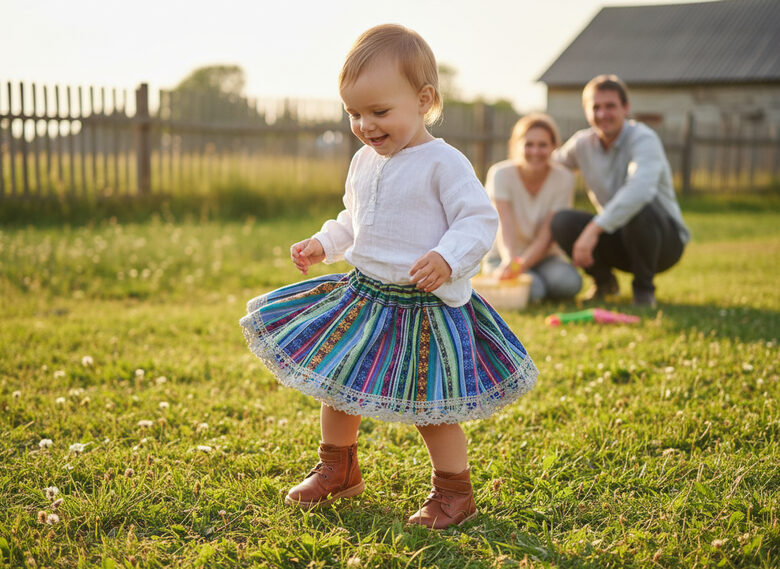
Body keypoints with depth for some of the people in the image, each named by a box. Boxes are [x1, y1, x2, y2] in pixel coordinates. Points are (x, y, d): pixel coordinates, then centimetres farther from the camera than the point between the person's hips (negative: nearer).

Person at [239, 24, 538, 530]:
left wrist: (447, 258, -33)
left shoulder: (443, 163, -15)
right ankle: (338, 470, 40)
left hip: (426, 304, -7)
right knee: (335, 380, 16)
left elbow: (480, 220, -17)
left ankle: (455, 491, 22)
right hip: (364, 296, 8)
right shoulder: (364, 162, 9)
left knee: (428, 406, -1)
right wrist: (324, 244, 9)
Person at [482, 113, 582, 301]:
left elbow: (547, 236, -16)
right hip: (502, 257, -1)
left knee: (568, 282, -31)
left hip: (544, 256, 2)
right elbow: (504, 226, -27)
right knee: (532, 289, -32)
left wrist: (521, 264, -34)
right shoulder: (501, 174, -14)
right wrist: (509, 260, -48)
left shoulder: (563, 178, -11)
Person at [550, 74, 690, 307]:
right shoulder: (582, 143, -1)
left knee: (638, 210, -38)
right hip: (618, 238, 5)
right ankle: (603, 280, 7)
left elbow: (640, 189, -40)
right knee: (562, 221, -19)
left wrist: (595, 228, -47)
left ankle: (644, 288, -12)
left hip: (665, 240, -5)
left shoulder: (643, 139, -20)